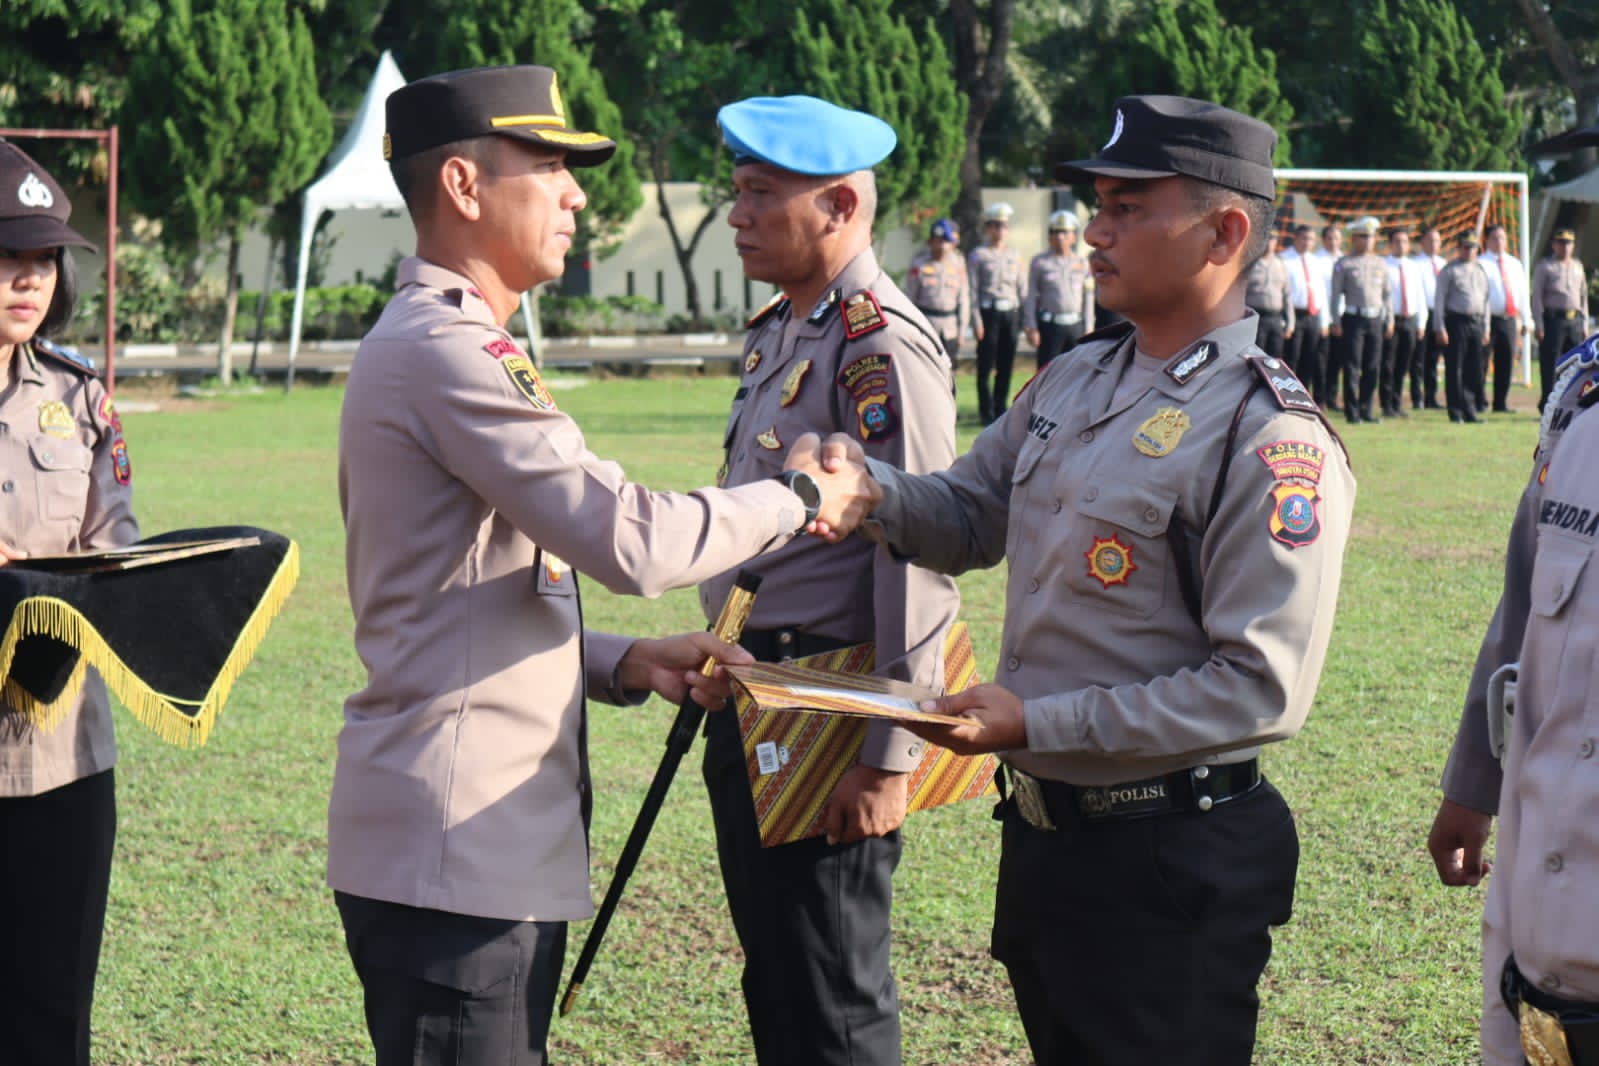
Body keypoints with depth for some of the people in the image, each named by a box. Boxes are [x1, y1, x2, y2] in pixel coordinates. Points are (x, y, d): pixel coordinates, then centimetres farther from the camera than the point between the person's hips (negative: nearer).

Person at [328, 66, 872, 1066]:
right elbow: (627, 539, -21)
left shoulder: (442, 342, 20)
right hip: (452, 848, -11)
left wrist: (623, 664, 9)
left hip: (494, 841, 11)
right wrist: (798, 499, -6)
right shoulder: (444, 350, -14)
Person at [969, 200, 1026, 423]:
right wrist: (977, 320, -11)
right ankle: (987, 411, 3)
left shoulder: (1014, 255, 13)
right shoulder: (978, 255, 0)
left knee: (1006, 365, 6)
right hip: (989, 311, -4)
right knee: (986, 366, -3)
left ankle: (1000, 408, 15)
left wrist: (1024, 317, 10)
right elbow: (973, 289, -4)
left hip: (1011, 313, 4)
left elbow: (1022, 287, 16)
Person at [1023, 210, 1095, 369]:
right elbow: (1030, 298, -1)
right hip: (1049, 326, -3)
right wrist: (1031, 328, -8)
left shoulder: (1082, 263, 10)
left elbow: (1088, 298, 10)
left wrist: (1088, 329, 5)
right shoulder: (1039, 262, 1)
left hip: (1076, 325, 3)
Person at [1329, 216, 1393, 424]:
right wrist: (1336, 321, -8)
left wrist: (1389, 320, 11)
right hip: (1353, 319, -4)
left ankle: (1366, 410, 13)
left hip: (1375, 319, 4)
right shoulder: (1343, 265, 1)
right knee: (1352, 368, -5)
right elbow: (1336, 294, -1)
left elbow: (1386, 295, 16)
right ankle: (1352, 412, -2)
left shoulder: (1380, 265, 14)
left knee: (1372, 368, 5)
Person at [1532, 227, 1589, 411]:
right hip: (1553, 318, -5)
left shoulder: (1578, 266, 17)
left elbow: (1583, 296, 21)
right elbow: (1536, 296, -3)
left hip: (1575, 321, 5)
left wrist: (1584, 323, 14)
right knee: (1550, 365, -5)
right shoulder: (1545, 266, 2)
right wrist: (1539, 325, -10)